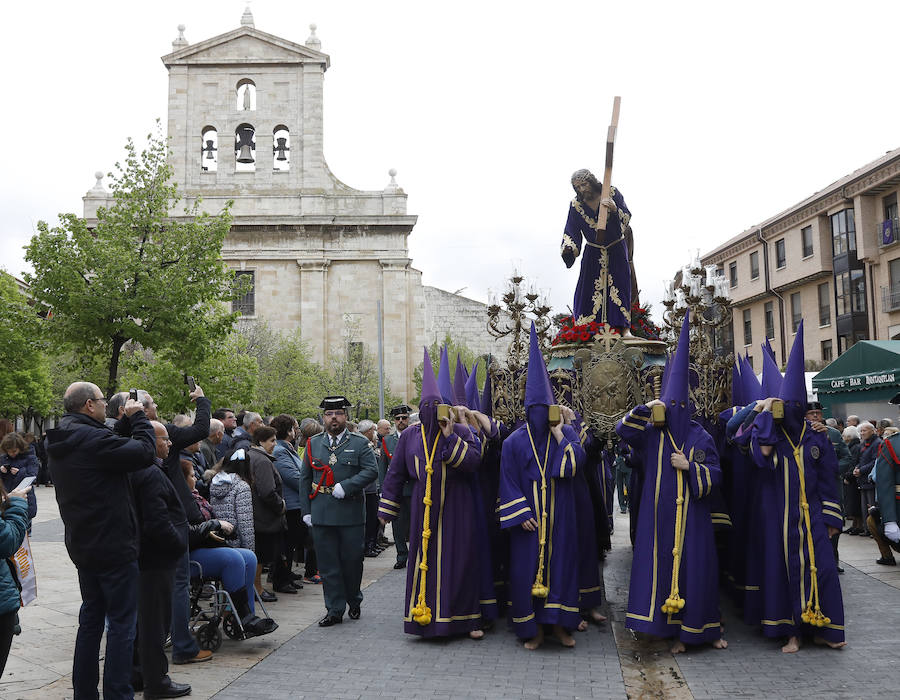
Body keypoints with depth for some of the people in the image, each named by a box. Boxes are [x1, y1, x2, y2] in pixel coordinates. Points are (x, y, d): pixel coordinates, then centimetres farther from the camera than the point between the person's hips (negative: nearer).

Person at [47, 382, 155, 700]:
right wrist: (137, 417, -9)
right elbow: (145, 452, -22)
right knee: (122, 622, 0)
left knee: (91, 617, 19)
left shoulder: (61, 443, 8)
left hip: (82, 546, 10)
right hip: (114, 546, -9)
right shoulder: (93, 439, -23)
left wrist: (128, 421, 8)